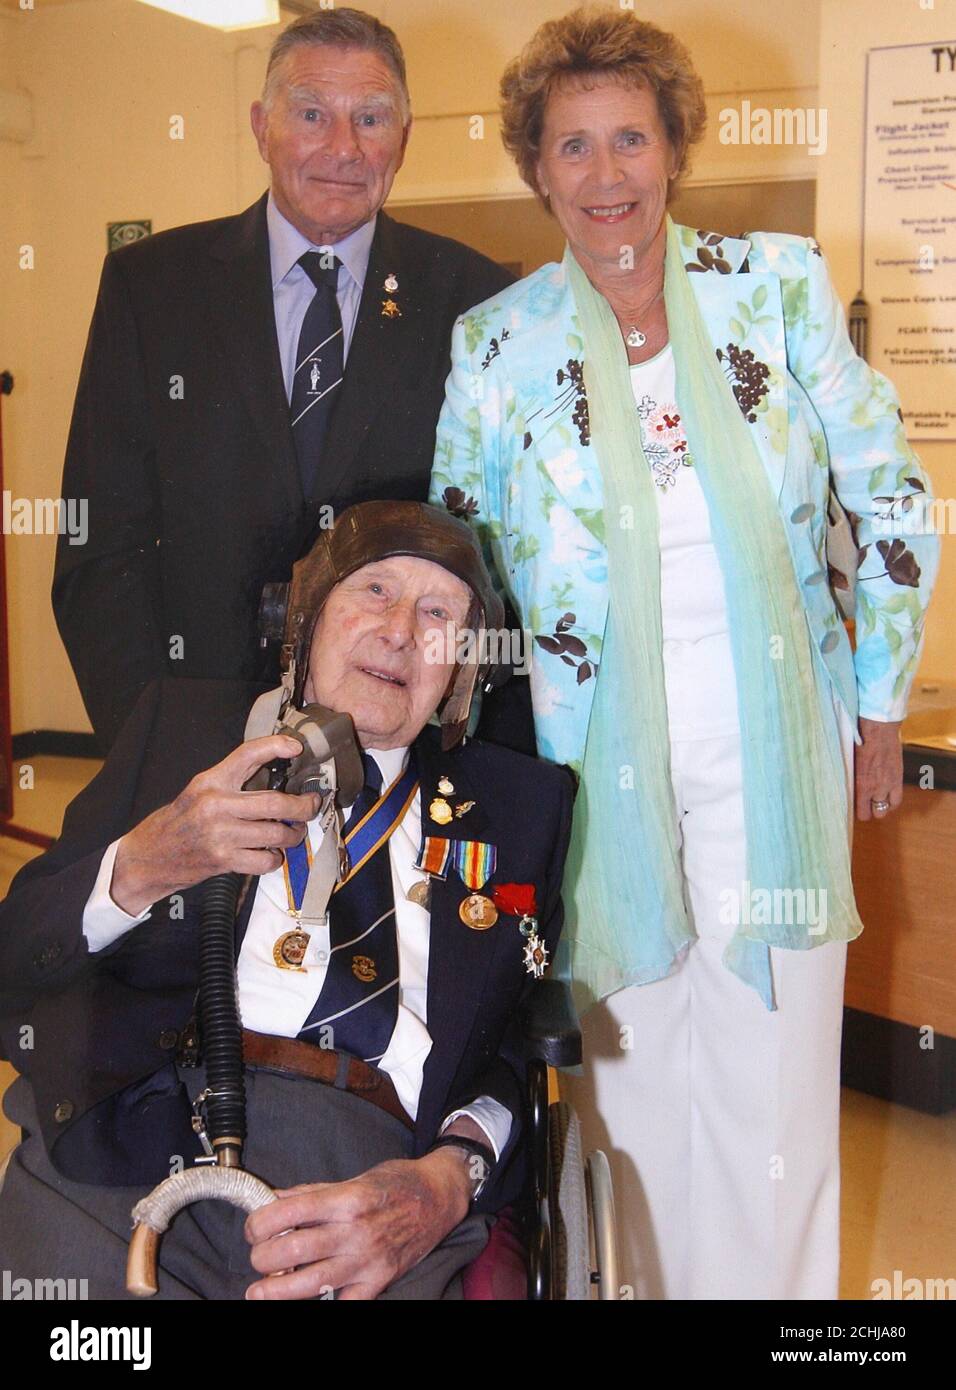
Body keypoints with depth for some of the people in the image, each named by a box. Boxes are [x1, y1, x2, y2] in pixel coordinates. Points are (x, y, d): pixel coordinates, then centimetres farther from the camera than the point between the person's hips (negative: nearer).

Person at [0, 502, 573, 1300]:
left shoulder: (518, 802, 17)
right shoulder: (184, 720, 18)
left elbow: (533, 1043, 9)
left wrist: (454, 1175, -11)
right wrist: (140, 867, -7)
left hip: (377, 1175, 0)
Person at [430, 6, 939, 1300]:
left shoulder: (779, 284, -2)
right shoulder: (497, 341, -2)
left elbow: (887, 499, 4)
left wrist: (880, 702, 5)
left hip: (773, 754, 0)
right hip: (599, 761, 0)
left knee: (774, 1076, 7)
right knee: (631, 1077, 11)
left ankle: (778, 1288, 29)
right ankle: (652, 1278, 33)